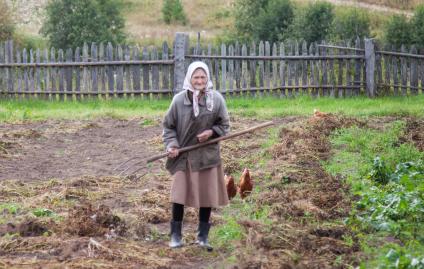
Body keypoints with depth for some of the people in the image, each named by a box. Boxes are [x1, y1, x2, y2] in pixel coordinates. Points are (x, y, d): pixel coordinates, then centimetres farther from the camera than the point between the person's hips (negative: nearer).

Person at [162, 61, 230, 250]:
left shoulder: (216, 99, -5)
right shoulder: (179, 100, -9)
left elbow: (224, 125, 4)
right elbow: (168, 125, 1)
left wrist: (211, 132, -15)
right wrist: (171, 145, -12)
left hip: (208, 154, 1)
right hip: (184, 155, -1)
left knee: (207, 195, 7)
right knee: (179, 194, -1)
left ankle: (203, 236, 20)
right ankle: (176, 235, 13)